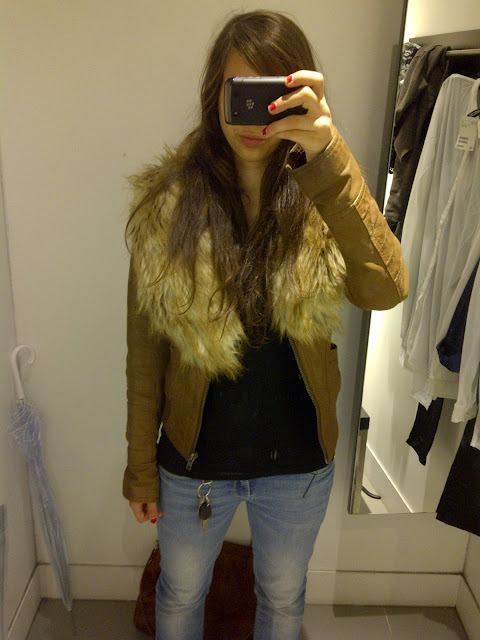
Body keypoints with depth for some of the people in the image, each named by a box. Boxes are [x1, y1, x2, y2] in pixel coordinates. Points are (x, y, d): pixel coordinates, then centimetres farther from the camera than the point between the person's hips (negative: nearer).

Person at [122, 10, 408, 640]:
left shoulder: (322, 197, -11)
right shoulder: (167, 201, -13)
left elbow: (386, 290, -30)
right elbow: (145, 346, -8)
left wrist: (327, 158, -41)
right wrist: (140, 463, -2)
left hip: (299, 463, 1)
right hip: (193, 459, 0)